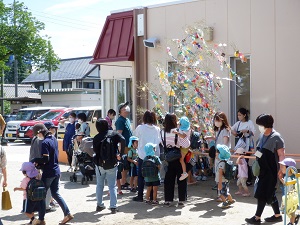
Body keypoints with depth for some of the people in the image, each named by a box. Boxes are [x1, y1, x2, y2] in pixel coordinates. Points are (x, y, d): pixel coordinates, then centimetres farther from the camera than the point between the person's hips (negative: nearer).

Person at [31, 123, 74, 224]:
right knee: (55, 194, 16)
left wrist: (35, 160, -8)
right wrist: (39, 163, 6)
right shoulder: (54, 139, 8)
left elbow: (45, 159, -23)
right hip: (56, 171, 8)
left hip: (48, 173, -8)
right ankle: (68, 214, 13)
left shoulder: (45, 143, -19)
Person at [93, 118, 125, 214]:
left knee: (99, 185, 17)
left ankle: (99, 205, 22)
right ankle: (113, 207, -1)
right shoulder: (114, 134, -5)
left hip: (100, 165, 1)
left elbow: (95, 150, -3)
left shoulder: (96, 138, -4)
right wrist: (121, 154, -13)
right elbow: (123, 140, -21)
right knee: (112, 186, 5)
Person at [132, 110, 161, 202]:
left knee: (140, 176, 9)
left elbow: (135, 135, 9)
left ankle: (140, 196, 10)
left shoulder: (140, 128, -9)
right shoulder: (157, 129, -4)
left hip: (143, 155, -2)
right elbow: (159, 141, 2)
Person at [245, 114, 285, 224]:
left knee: (262, 194, -4)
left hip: (270, 171, -8)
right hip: (262, 169, 8)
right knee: (269, 193, 14)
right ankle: (277, 215, 25)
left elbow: (281, 155, -13)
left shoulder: (276, 137, -14)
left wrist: (280, 170, -15)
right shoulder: (262, 136, 9)